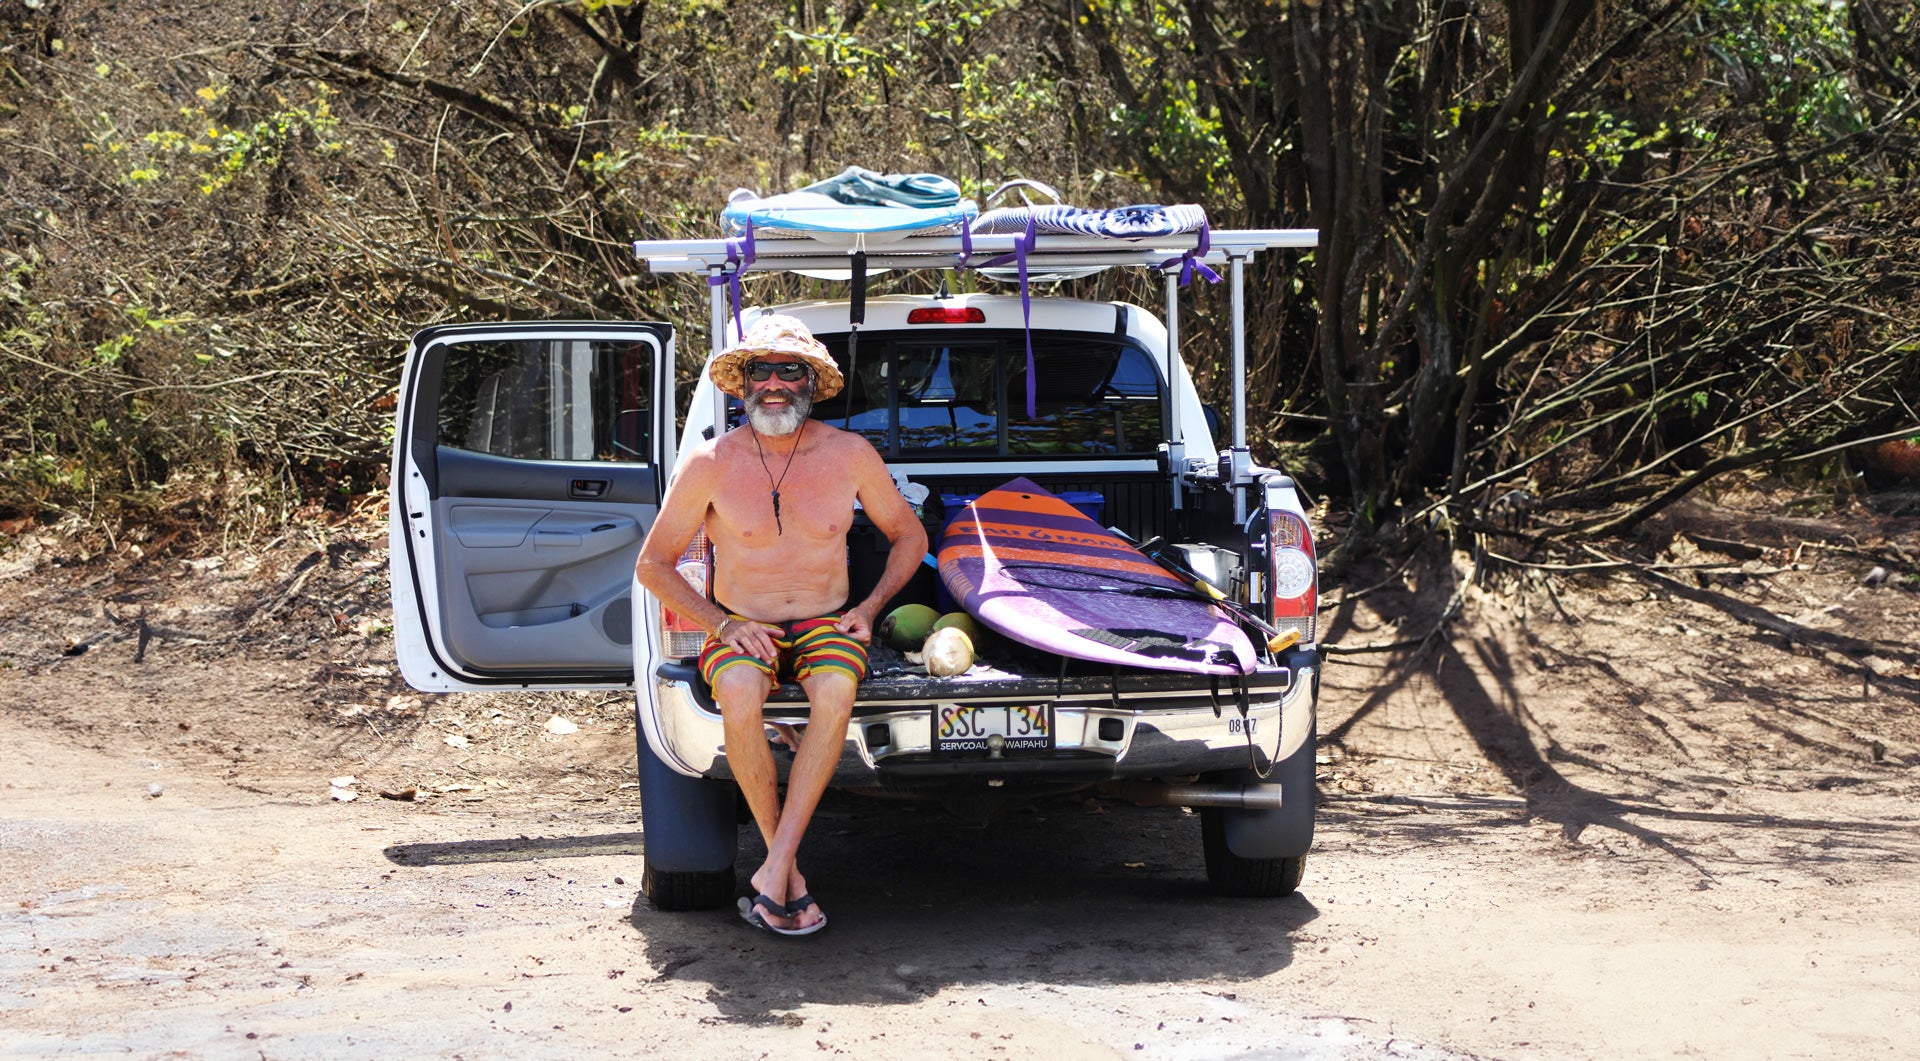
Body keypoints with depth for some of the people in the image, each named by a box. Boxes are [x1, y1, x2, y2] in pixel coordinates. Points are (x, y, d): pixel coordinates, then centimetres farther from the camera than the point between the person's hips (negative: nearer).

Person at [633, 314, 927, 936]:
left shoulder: (848, 455, 1)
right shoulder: (711, 464, -2)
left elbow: (909, 535, 16)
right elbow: (653, 564, 5)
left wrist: (870, 607, 0)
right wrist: (723, 624, -8)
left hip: (826, 627, 1)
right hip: (742, 631, 0)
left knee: (835, 690, -36)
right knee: (739, 694, -36)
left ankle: (775, 869, -33)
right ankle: (791, 875, -24)